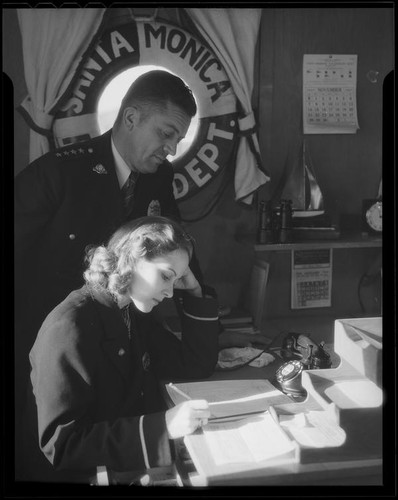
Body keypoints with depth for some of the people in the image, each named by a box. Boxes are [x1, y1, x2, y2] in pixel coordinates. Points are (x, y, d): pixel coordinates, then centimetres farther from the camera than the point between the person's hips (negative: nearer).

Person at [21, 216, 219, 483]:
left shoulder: (135, 314, 5)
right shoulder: (70, 327, -20)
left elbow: (199, 365, 8)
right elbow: (60, 444, -23)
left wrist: (194, 292, -1)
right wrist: (163, 426, -29)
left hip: (135, 466, 8)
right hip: (82, 474, -7)